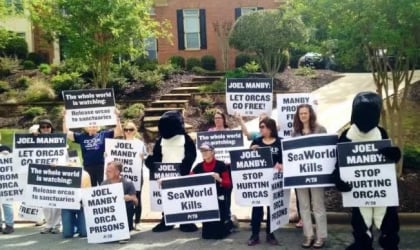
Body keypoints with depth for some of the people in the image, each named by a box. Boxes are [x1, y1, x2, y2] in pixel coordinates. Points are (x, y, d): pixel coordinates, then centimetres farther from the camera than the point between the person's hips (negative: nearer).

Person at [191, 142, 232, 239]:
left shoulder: (221, 165, -6)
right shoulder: (198, 167, 6)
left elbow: (228, 184, -7)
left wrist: (219, 179, -25)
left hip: (219, 200, -4)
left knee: (220, 232, 0)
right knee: (206, 233, 6)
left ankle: (231, 222, 29)